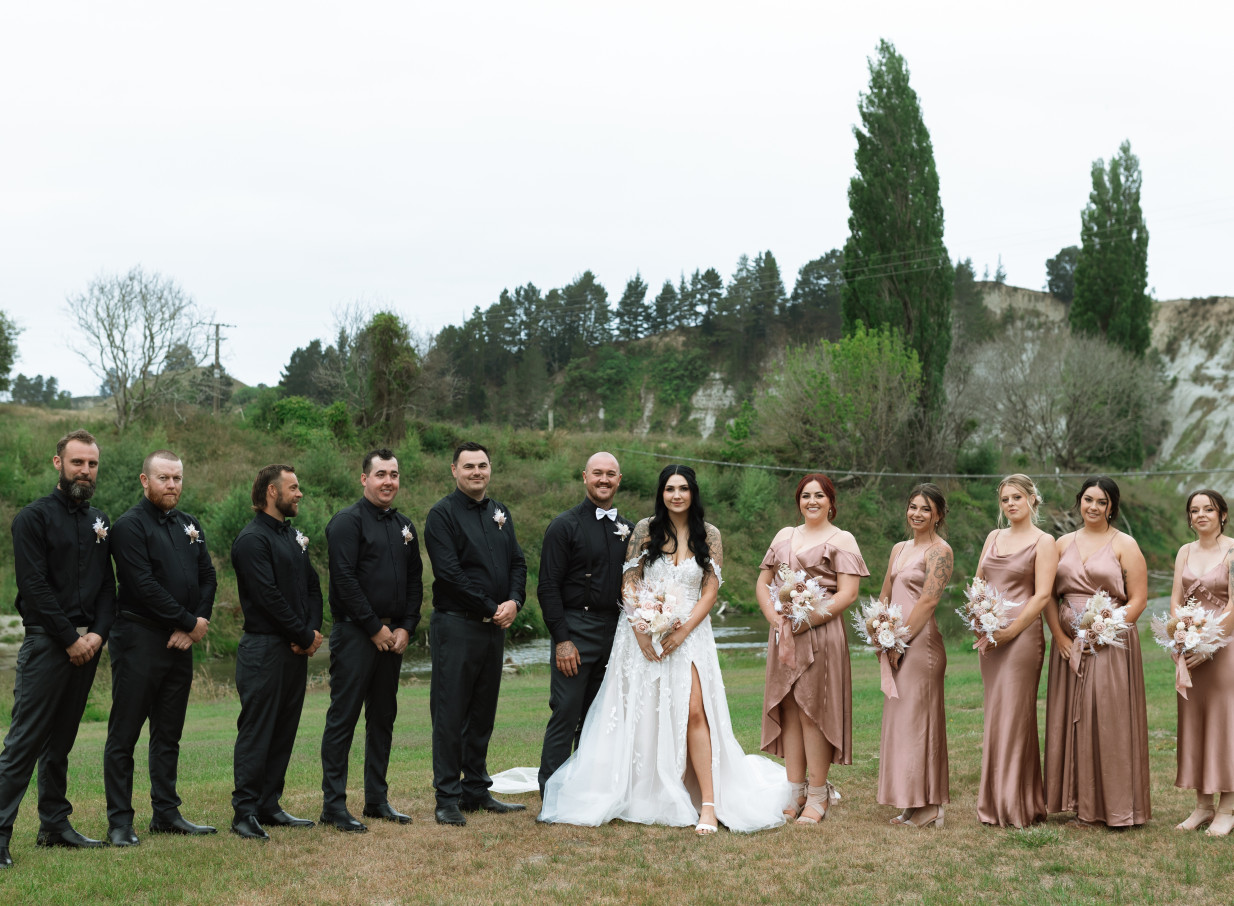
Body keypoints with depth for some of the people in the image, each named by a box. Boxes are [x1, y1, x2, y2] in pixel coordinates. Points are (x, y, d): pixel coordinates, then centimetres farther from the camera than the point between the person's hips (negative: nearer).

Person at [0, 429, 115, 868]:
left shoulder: (100, 522, 14)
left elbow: (107, 585, 13)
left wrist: (97, 634, -3)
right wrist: (71, 638, -13)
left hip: (87, 646, 6)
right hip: (46, 642, -6)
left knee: (61, 740, 13)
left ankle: (54, 824, 19)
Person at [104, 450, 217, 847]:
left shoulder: (189, 526, 14)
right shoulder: (130, 526, -8)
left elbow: (208, 578, 11)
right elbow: (144, 586, -17)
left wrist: (195, 624, -6)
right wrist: (190, 621, -13)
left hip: (180, 642, 7)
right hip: (139, 639, -7)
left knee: (169, 735, 13)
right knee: (124, 735, -2)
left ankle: (166, 813, 21)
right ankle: (119, 821, 3)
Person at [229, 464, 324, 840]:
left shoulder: (293, 536, 17)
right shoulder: (252, 539, -11)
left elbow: (312, 586, 15)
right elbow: (268, 596, -18)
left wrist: (312, 630, -2)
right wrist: (305, 635, -12)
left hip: (296, 651, 9)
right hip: (264, 649, -8)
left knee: (283, 731, 11)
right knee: (256, 733, -6)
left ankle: (269, 806, 18)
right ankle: (245, 813, -2)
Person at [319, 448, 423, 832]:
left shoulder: (404, 526, 15)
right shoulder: (348, 522, -8)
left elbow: (415, 581, 16)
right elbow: (345, 580, -15)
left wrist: (406, 628, 3)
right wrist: (375, 628, -14)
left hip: (393, 637, 7)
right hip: (355, 633, -7)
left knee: (383, 718, 12)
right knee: (343, 718, -4)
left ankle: (377, 800, 20)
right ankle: (333, 805, 0)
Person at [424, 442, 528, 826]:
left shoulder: (501, 513, 15)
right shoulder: (442, 514, -7)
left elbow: (517, 562, 14)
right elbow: (449, 573, -15)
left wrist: (514, 601, -5)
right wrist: (490, 607, -13)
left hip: (495, 626, 7)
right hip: (456, 625, -7)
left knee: (483, 713, 12)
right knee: (450, 714, -4)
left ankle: (476, 790, 21)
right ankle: (447, 798, 1)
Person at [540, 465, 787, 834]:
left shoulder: (708, 536, 5)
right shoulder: (645, 530, 4)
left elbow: (711, 589, 2)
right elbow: (628, 583, 2)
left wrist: (682, 631, -9)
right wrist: (641, 631, -10)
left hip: (690, 633, -1)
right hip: (646, 634, 1)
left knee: (694, 712, -13)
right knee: (641, 715, 2)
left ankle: (708, 804, -13)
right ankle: (642, 796, 12)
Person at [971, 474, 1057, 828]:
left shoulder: (1043, 542, -2)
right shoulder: (994, 537, 16)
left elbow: (1042, 595, -10)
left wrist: (1009, 631, -15)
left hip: (1021, 634, -6)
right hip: (989, 637, 6)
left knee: (1013, 715, -6)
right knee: (996, 715, 7)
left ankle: (1016, 807, 1)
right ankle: (995, 803, 13)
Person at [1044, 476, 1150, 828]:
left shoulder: (1125, 545, 0)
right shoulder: (1063, 544, 12)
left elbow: (1138, 601, -5)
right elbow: (1049, 595, 8)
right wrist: (1060, 637, -5)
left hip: (1110, 645, -4)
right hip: (1069, 645, 4)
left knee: (1109, 720, -4)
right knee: (1072, 719, 4)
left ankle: (1115, 805, 5)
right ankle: (1082, 805, 11)